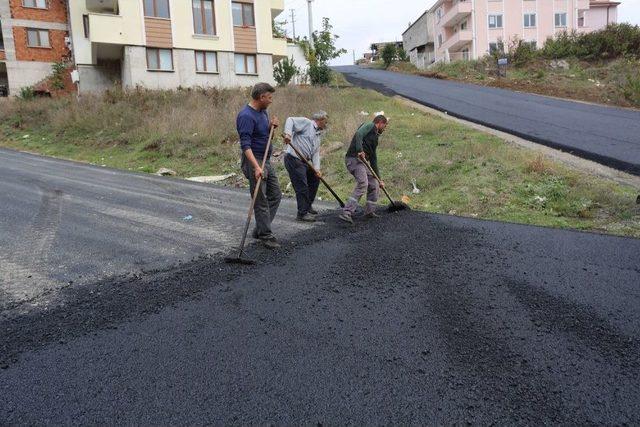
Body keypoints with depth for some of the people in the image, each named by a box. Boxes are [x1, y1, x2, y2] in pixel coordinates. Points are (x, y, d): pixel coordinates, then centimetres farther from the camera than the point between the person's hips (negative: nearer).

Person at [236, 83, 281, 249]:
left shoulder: (263, 112, 10)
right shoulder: (246, 116, -19)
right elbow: (245, 145, -26)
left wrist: (272, 126, -1)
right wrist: (256, 167, -35)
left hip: (267, 160, 10)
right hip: (254, 162, -9)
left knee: (275, 195, 13)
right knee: (261, 201, -2)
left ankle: (260, 229, 23)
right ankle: (265, 235, 9)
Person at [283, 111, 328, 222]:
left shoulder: (318, 135, 21)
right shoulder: (306, 123, -3)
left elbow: (316, 153, 13)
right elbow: (290, 120, -14)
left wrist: (317, 168, -1)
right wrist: (288, 134, -31)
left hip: (304, 161, 10)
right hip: (293, 159, -10)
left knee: (315, 179, 18)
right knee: (302, 187, -9)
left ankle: (308, 206, 34)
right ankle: (303, 213, 2)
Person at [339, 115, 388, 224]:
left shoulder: (375, 137, 28)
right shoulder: (369, 125, 4)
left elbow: (373, 159, 27)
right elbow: (358, 134, -18)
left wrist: (379, 179, 25)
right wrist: (360, 150, -31)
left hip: (362, 161, 9)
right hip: (354, 158, -9)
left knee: (374, 185, 9)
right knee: (362, 184, -22)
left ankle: (369, 211, 19)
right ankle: (346, 213, -25)